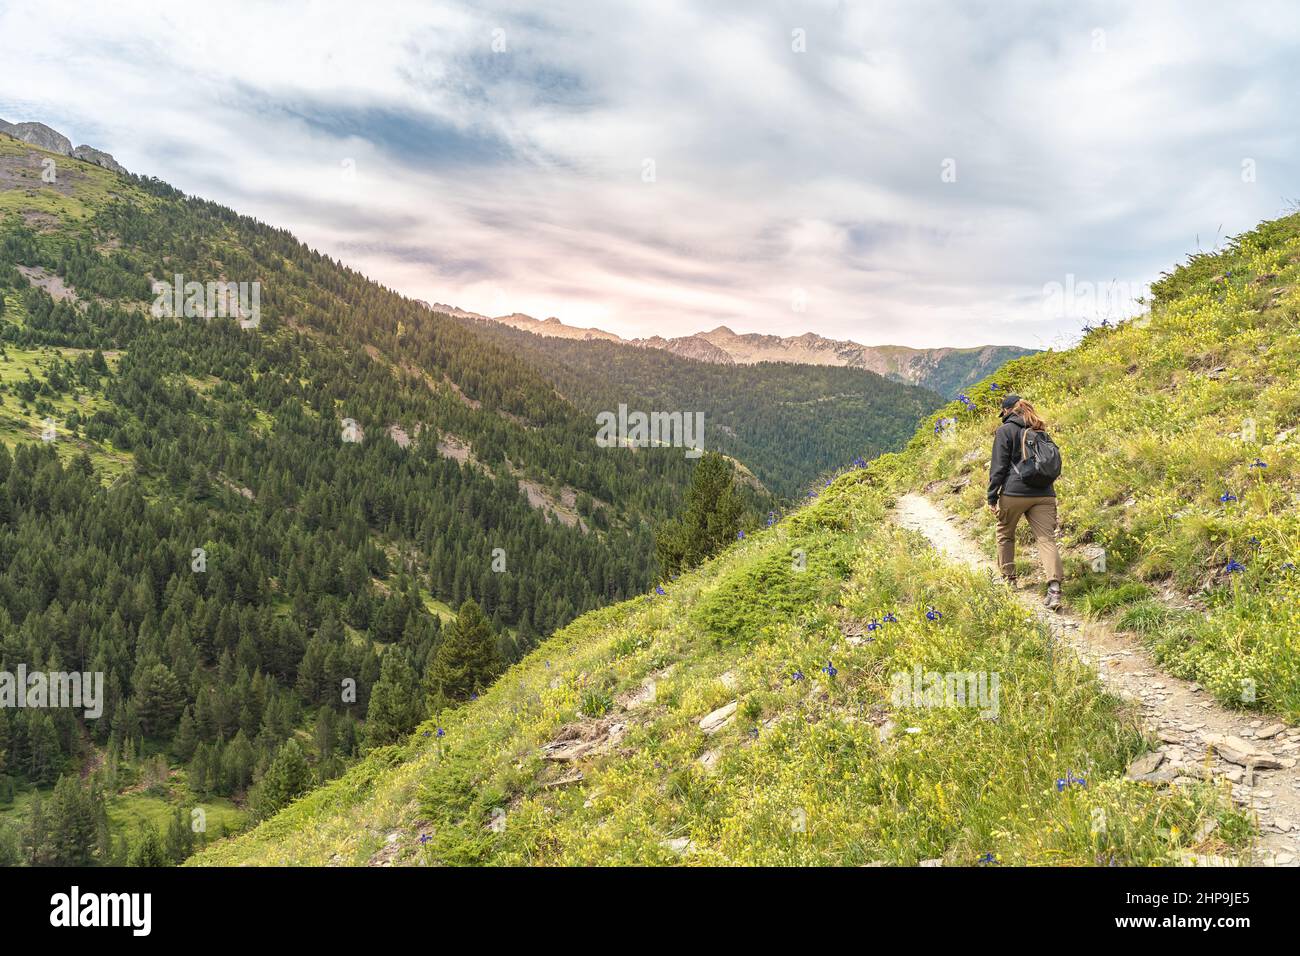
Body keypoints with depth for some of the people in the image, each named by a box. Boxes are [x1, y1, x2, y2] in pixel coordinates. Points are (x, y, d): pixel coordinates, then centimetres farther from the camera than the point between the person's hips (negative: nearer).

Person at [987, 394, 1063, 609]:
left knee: (1005, 535, 18)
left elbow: (998, 467, -6)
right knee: (1047, 539, -5)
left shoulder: (1005, 431, -1)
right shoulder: (1040, 431, 18)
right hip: (1044, 494, 4)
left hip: (1014, 493, -4)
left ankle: (1009, 579, 26)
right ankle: (1054, 588, -21)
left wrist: (992, 497, -3)